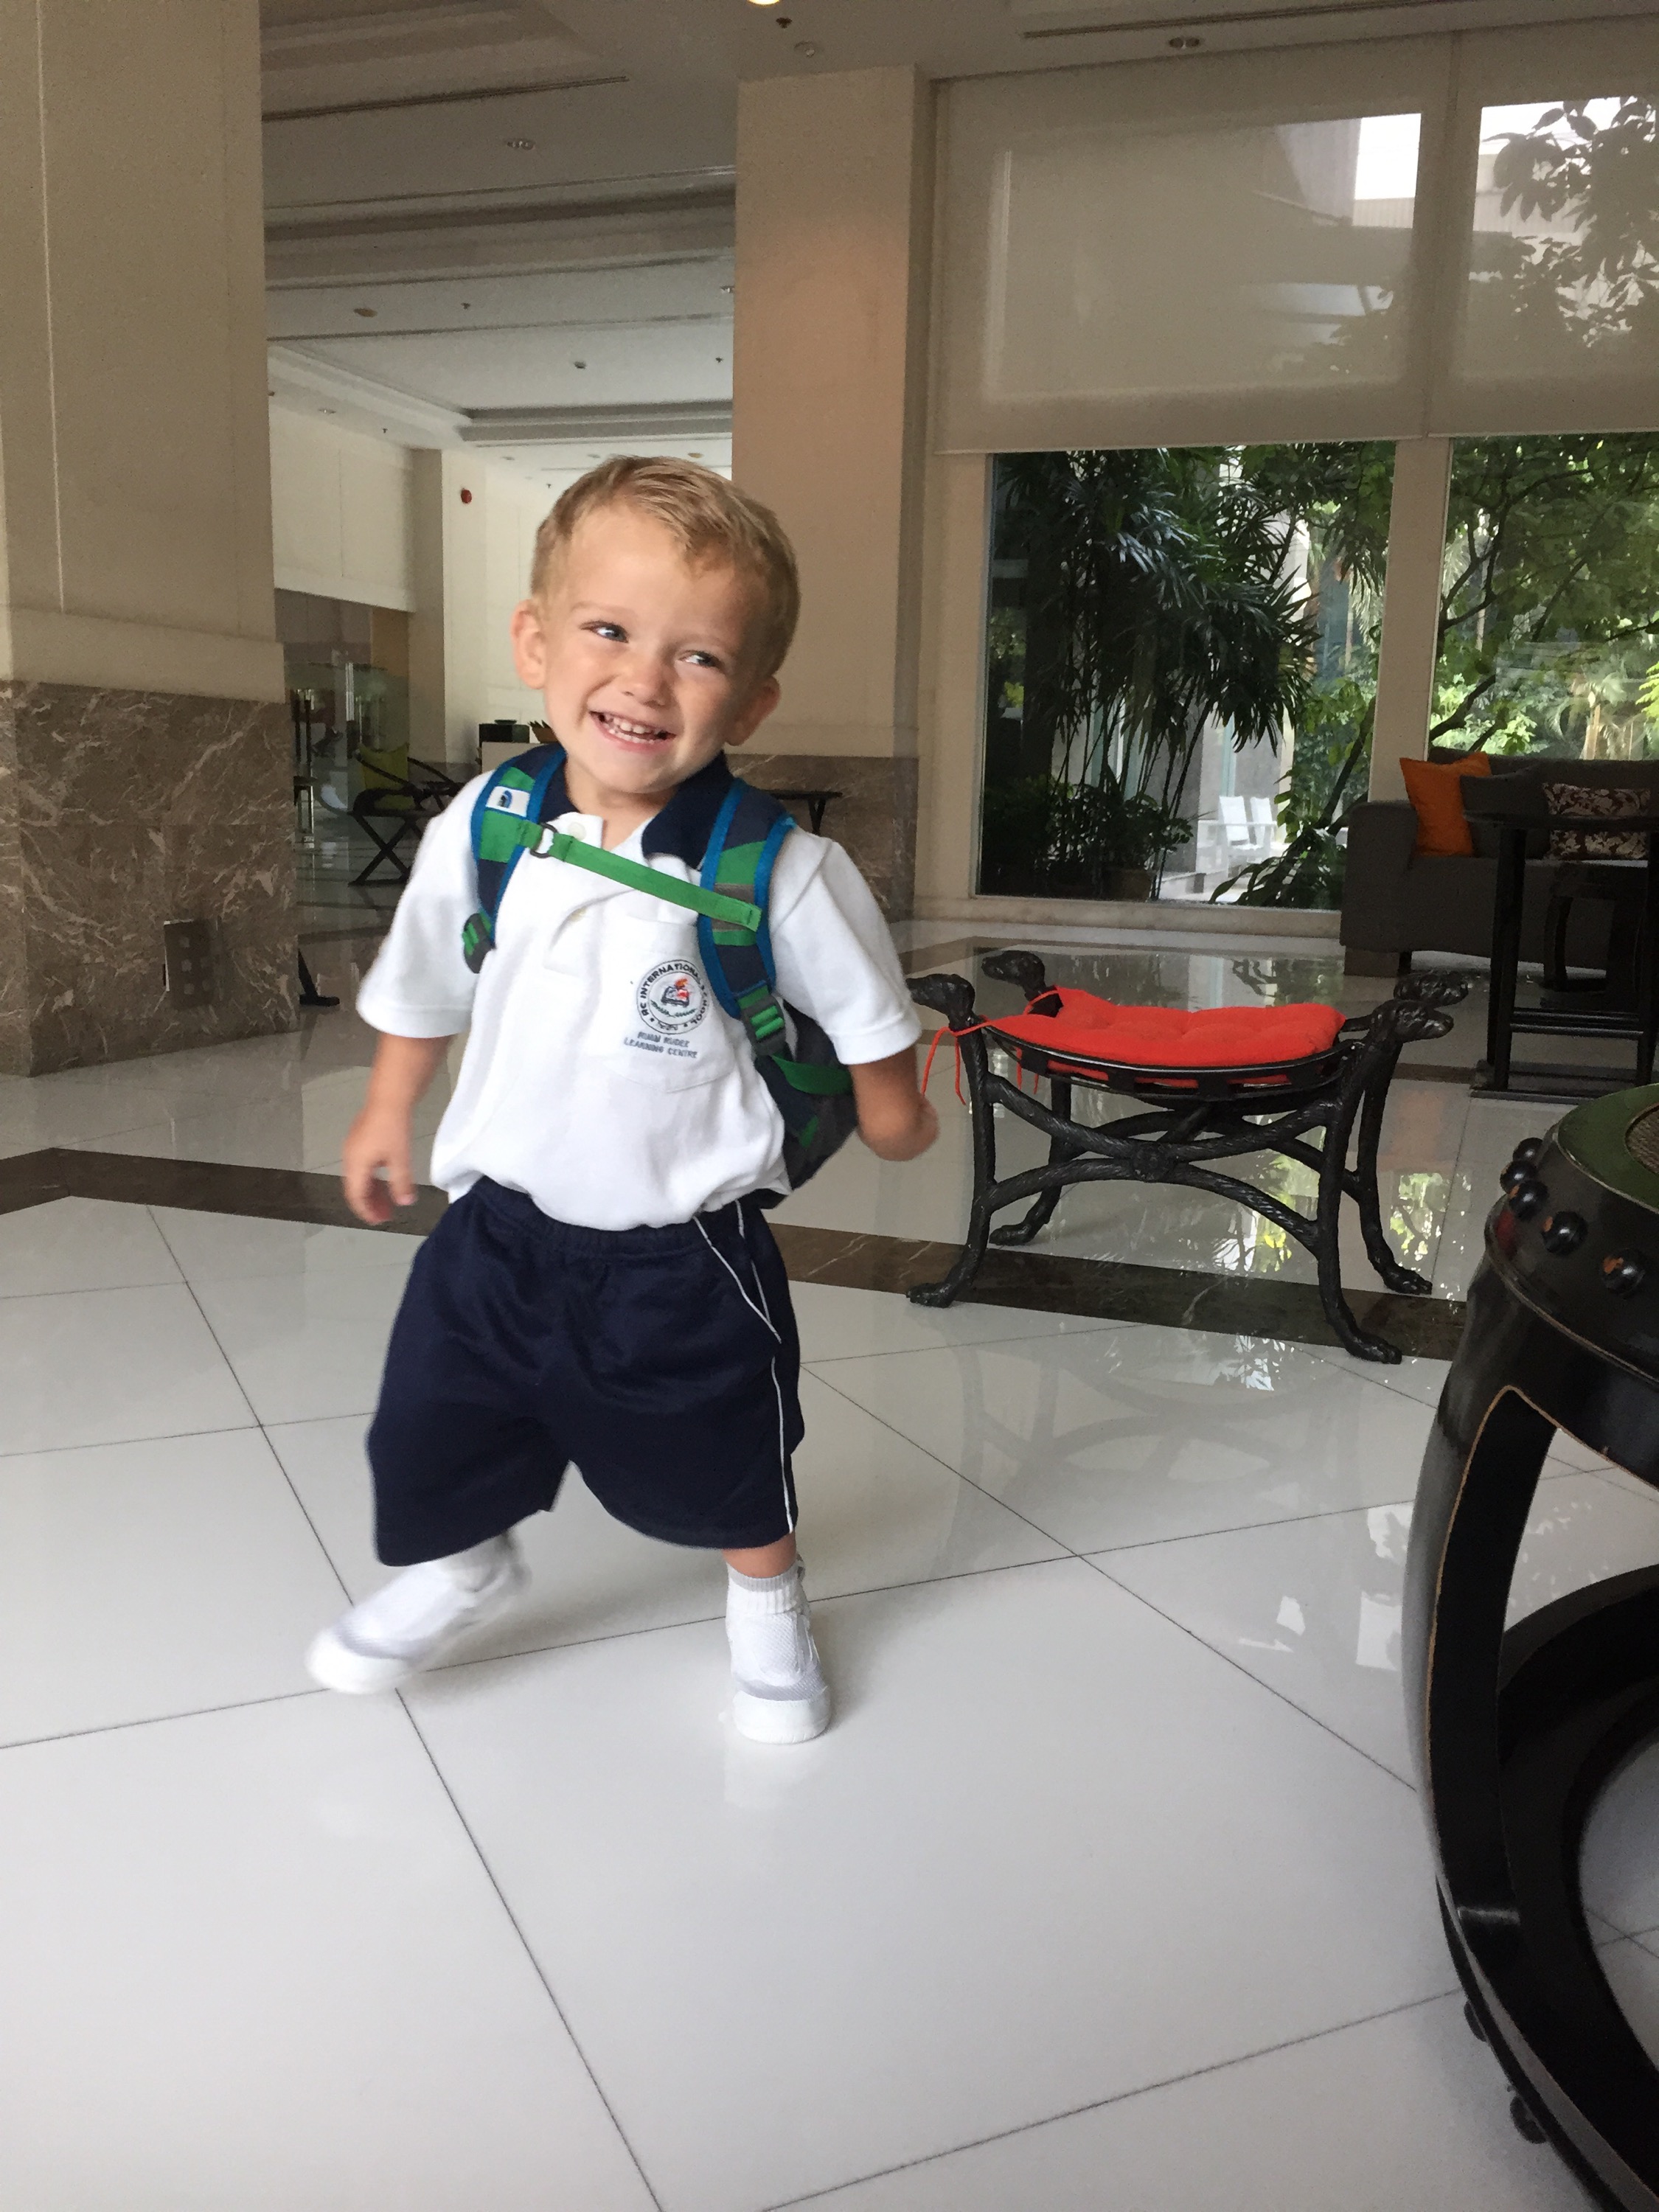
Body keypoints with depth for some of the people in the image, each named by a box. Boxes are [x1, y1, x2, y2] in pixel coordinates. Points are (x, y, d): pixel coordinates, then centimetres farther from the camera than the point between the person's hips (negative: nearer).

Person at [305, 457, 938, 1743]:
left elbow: (866, 1012, -5)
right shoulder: (481, 833, -11)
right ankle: (463, 1568, 51)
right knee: (437, 1442, 19)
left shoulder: (781, 873, -23)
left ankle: (768, 1604, 50)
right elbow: (424, 989, 7)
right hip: (504, 1223, 3)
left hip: (685, 1253, -2)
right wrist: (388, 1114, 18)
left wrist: (891, 1113, 9)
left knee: (732, 1477, 18)